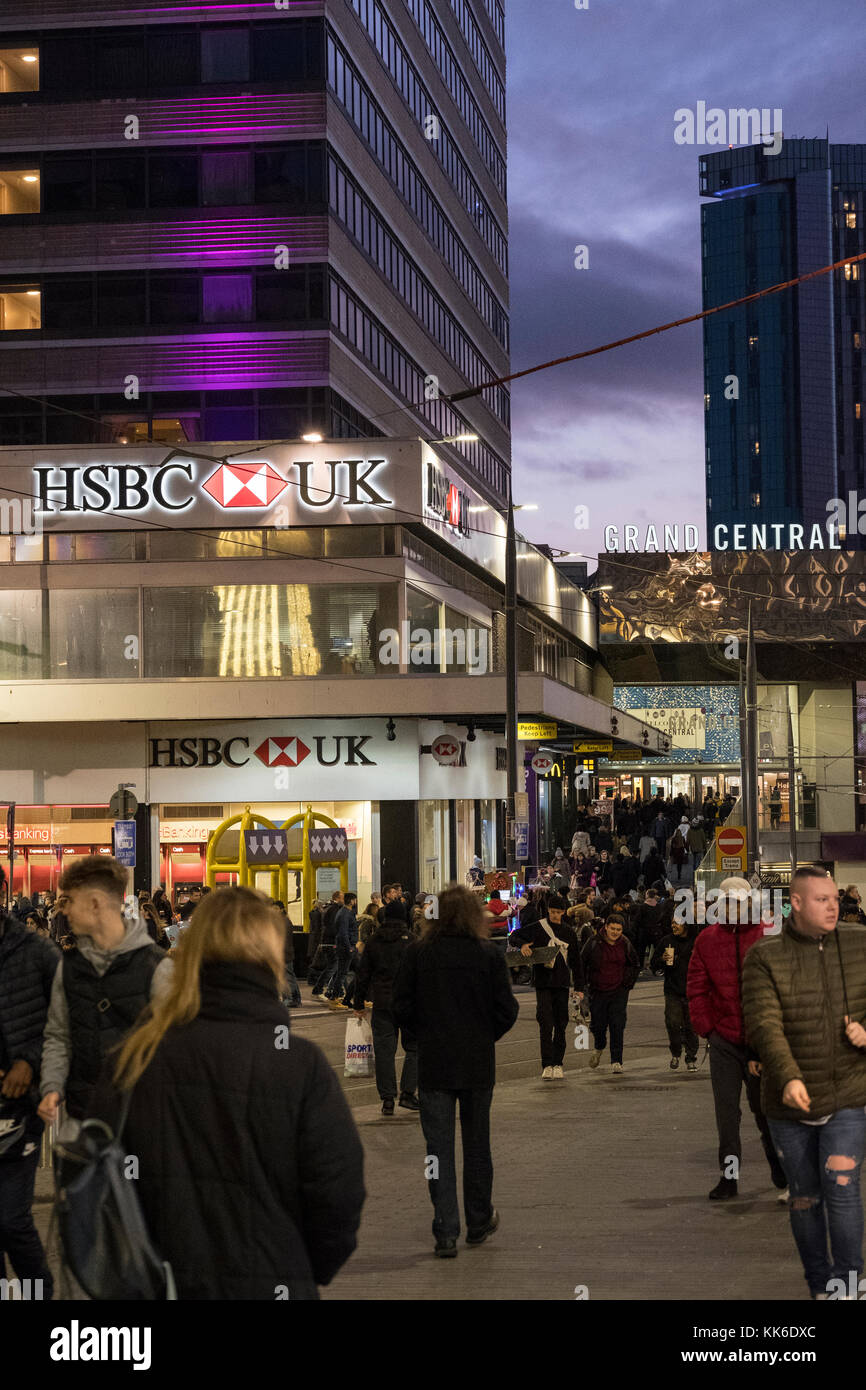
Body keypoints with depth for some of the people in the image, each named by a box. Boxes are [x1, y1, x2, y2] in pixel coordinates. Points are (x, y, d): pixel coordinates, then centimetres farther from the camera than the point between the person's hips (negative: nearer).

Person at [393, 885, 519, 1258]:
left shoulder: (417, 953, -6)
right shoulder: (489, 955, -6)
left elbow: (402, 1007, -4)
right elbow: (507, 1010, -7)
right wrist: (485, 1038, 10)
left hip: (433, 1063, -1)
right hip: (478, 1063, 1)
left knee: (439, 1147, 3)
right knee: (477, 1143, 15)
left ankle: (446, 1233, -1)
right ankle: (479, 1223, 27)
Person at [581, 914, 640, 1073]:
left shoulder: (625, 944, 2)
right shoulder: (594, 942, -5)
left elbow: (634, 964, 17)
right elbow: (582, 963, 4)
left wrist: (629, 983, 9)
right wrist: (586, 983, 1)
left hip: (619, 991, 1)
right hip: (598, 991, 0)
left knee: (617, 1026, -8)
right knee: (598, 1024, 4)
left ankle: (616, 1062, -3)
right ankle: (599, 1047, 38)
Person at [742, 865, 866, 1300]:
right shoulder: (764, 958, -11)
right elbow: (763, 1025, -23)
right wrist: (788, 1078, -39)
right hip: (790, 1102, 0)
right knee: (805, 1197, 11)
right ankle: (819, 1287, 29)